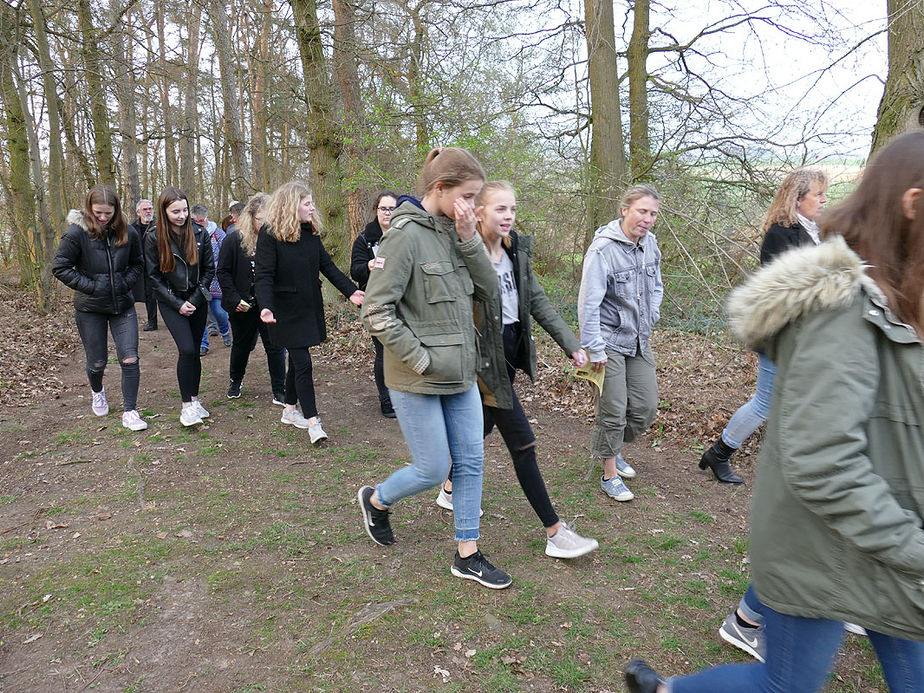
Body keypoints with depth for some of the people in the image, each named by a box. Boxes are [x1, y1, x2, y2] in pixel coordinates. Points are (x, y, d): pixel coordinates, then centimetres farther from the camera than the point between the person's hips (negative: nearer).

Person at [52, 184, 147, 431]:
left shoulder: (127, 233, -3)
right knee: (97, 362, 11)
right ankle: (97, 391, 45)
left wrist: (126, 283, -4)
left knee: (130, 359, -6)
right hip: (90, 309, -2)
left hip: (123, 305, 2)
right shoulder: (77, 233, -12)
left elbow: (137, 264, 12)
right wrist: (90, 286, -13)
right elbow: (60, 268, -8)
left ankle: (129, 412, 5)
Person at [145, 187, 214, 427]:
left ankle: (195, 400, 20)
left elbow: (209, 269, 1)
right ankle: (187, 405, -4)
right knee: (187, 350, -14)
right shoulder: (154, 239, -7)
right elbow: (154, 276, -3)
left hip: (197, 301, 2)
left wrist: (194, 300, -6)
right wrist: (178, 304, -9)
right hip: (171, 303, -2)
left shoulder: (199, 233, -3)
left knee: (194, 351, 7)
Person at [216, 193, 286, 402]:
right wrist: (235, 299, -12)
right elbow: (223, 272, -4)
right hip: (243, 305, 0)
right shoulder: (234, 238, -8)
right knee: (242, 344, 17)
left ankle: (279, 391, 11)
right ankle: (235, 381, 41)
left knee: (275, 346, 0)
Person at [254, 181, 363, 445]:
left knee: (297, 360, 16)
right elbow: (263, 276, -19)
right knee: (302, 363, -7)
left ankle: (290, 410, 32)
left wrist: (350, 290, -3)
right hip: (287, 311, -6)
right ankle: (313, 422, -1)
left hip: (310, 307, 7)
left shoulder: (310, 232, 6)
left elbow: (327, 266, 8)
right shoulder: (270, 235, -14)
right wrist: (266, 307, -34)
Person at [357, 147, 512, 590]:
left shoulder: (454, 233, 7)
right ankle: (375, 500, 34)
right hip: (418, 382, -7)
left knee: (471, 462, 11)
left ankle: (467, 555, 26)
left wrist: (469, 239, -8)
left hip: (461, 374, 8)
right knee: (433, 471, 3)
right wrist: (421, 359, -17)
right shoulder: (406, 234, -16)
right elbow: (375, 311, -19)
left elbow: (488, 289, 3)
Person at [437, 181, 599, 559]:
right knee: (522, 443, -4)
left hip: (511, 351, 8)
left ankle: (450, 489, 47)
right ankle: (556, 533, 7)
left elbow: (538, 301, 8)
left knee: (481, 427, 23)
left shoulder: (517, 250, 6)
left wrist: (570, 343, 3)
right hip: (486, 358, -8)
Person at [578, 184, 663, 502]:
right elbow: (588, 303, -19)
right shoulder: (603, 249, -18)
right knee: (613, 410, 0)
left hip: (639, 341, 7)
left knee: (646, 407, 10)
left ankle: (612, 448, 35)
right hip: (610, 341, -7)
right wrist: (595, 349, -19)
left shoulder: (650, 243, 4)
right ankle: (610, 474, 18)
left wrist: (650, 318, 11)